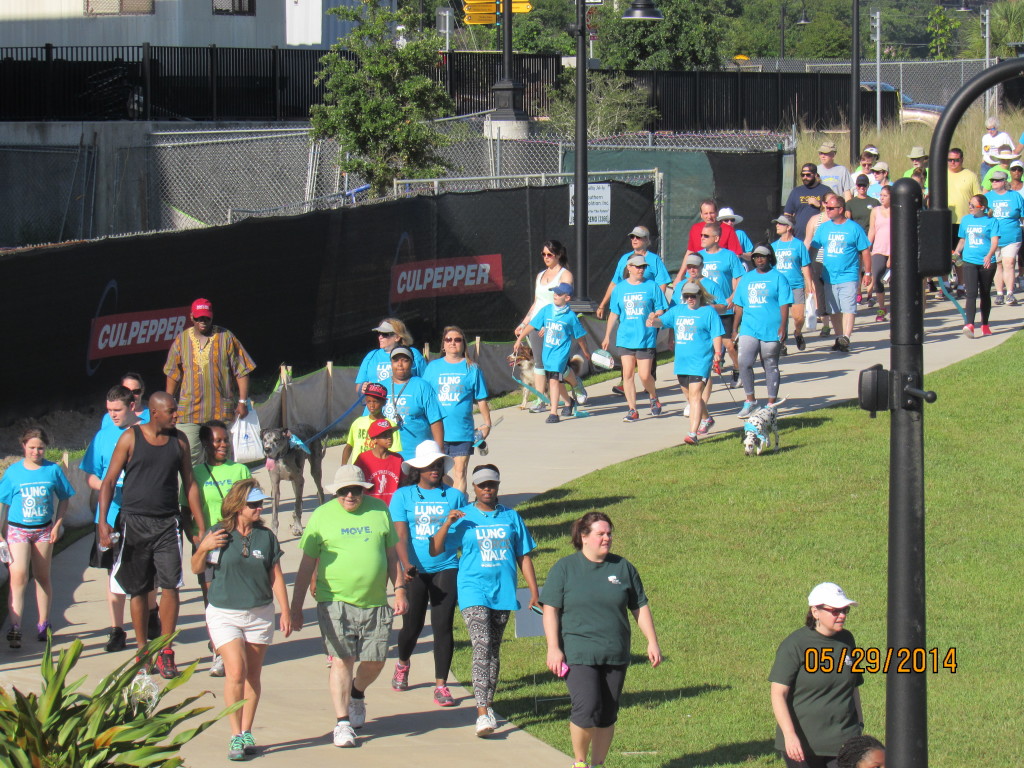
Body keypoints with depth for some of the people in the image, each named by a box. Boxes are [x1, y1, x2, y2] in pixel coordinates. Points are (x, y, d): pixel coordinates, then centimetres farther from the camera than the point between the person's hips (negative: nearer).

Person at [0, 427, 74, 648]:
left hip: (44, 530, 2)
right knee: (18, 578, -13)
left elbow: (63, 499, 9)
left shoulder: (53, 470, 0)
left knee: (42, 577, 11)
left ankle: (43, 625, 21)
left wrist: (57, 525, 0)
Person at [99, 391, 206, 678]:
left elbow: (189, 484, 12)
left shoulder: (179, 440, 6)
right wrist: (103, 521, -13)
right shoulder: (131, 438, -3)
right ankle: (142, 650, 19)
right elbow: (109, 481, -2)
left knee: (170, 585, -10)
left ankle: (166, 654, -4)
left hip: (167, 524, 2)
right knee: (138, 590, 6)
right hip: (134, 522, -1)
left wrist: (200, 526, 9)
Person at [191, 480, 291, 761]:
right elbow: (197, 569, 4)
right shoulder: (218, 535, -5)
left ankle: (247, 733, 19)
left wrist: (285, 611, 3)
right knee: (236, 671, -14)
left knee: (253, 675, 8)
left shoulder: (266, 536, 2)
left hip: (260, 614, 3)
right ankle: (235, 736, -7)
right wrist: (203, 549, -16)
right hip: (224, 614, -3)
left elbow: (276, 576, 7)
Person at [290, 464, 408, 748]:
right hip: (336, 603, -3)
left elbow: (392, 555, 15)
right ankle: (342, 722, -1)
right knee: (341, 660, -7)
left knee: (375, 661, 7)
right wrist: (296, 607, 2)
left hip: (376, 603, 3)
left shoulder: (379, 510, 7)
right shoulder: (321, 515, 1)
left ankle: (357, 694, 39)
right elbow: (307, 565, 4)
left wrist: (400, 590, 7)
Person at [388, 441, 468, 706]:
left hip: (446, 569, 0)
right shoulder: (403, 496, 2)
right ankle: (403, 663, 41)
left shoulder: (455, 496, 5)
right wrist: (406, 563, -22)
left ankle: (441, 685, 2)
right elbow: (400, 534, -7)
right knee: (412, 625, 9)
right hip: (415, 572, 0)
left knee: (443, 627, -5)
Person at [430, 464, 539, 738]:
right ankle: (482, 714, -24)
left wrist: (534, 591, 9)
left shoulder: (511, 517, 9)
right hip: (473, 590, -3)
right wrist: (447, 524, -16)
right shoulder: (463, 518, 3)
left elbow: (524, 556, 14)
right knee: (481, 647, -17)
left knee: (494, 650, 12)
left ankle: (488, 704, 25)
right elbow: (435, 550, -1)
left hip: (503, 592, 3)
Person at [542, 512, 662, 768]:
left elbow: (640, 608, 14)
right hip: (578, 654, -4)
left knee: (607, 715, 4)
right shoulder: (564, 569, 2)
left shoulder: (623, 568, 10)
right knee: (587, 709, -16)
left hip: (615, 655, 4)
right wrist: (553, 648, -9)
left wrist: (652, 642, 7)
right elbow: (550, 609, 0)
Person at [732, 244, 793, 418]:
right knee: (744, 363, -11)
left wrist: (783, 327, -13)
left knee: (771, 367, 5)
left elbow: (784, 304, -3)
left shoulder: (778, 278, 2)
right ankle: (750, 401, 2)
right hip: (749, 330, 3)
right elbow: (739, 305, 17)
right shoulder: (747, 279, 14)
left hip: (772, 330, -3)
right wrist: (735, 329, 13)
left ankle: (771, 404, 14)